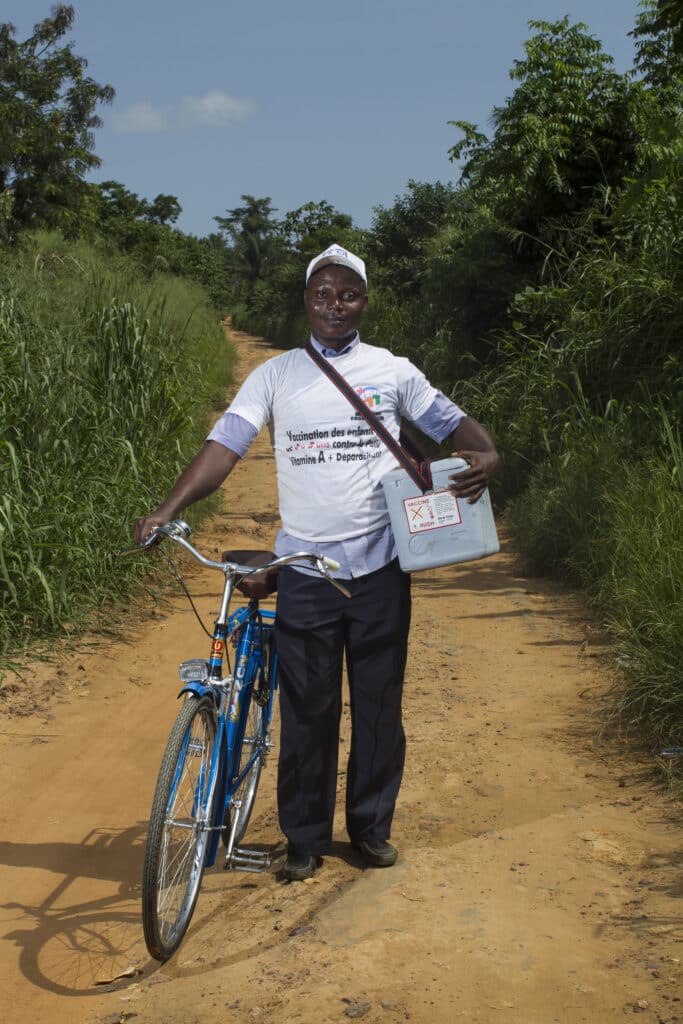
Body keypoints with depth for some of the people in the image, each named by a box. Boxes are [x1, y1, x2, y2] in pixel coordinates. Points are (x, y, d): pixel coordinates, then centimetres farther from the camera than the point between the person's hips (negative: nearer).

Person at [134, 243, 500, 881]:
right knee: (307, 710, 5)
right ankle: (305, 839, 20)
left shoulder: (392, 371, 6)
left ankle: (371, 827, 27)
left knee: (378, 706, 10)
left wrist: (486, 454, -14)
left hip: (379, 568, 1)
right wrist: (168, 509, -18)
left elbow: (449, 421, 9)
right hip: (305, 570, 0)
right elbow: (225, 443, -5)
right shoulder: (276, 375, 4)